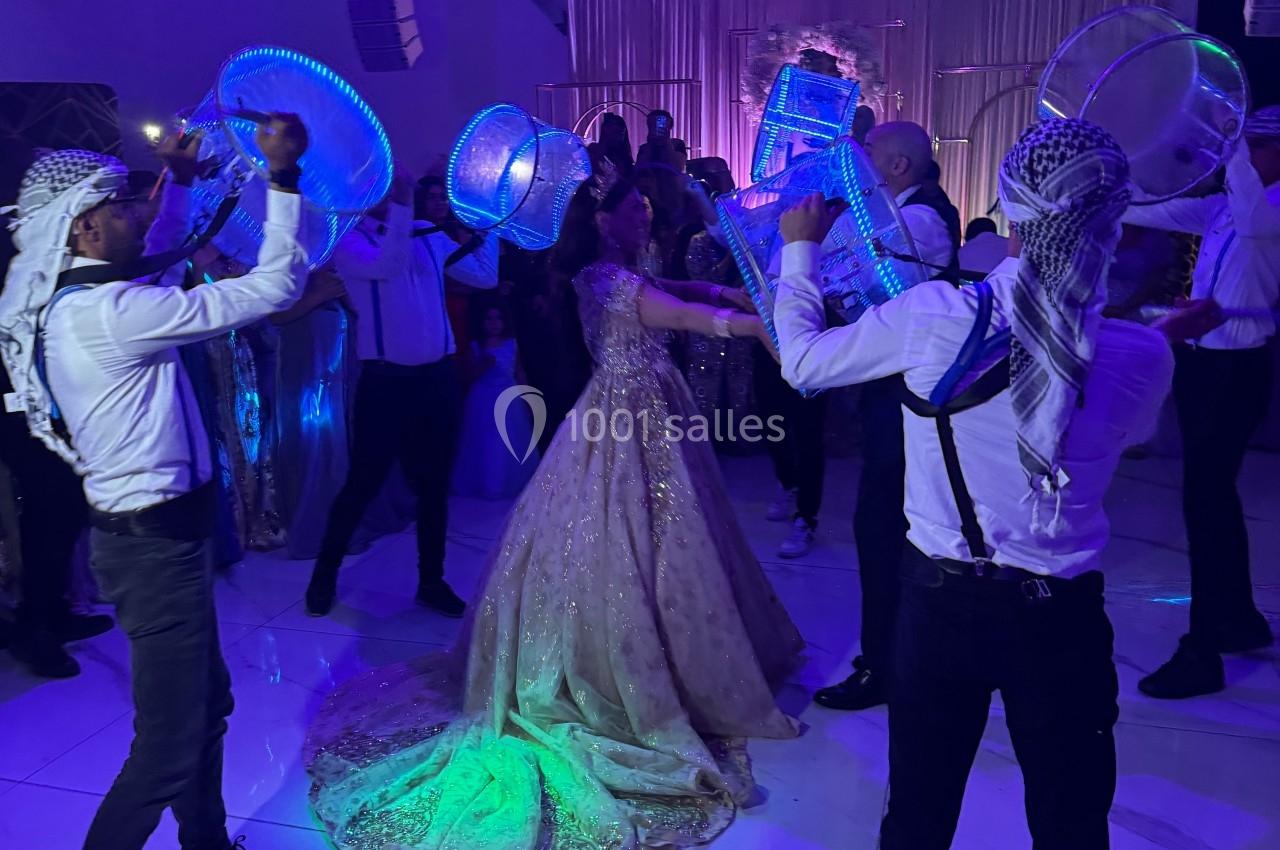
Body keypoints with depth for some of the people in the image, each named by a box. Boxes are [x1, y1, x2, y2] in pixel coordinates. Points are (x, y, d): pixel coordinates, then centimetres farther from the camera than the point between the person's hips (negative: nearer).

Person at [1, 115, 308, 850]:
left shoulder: (79, 297, 7)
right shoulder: (108, 312, -23)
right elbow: (273, 288, -24)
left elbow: (161, 252, 28)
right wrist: (284, 175, -19)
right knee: (170, 746, -2)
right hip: (155, 542, -11)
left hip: (155, 530, 11)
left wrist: (181, 179, 17)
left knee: (207, 703, 23)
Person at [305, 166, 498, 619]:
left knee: (434, 483, 12)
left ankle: (432, 581, 26)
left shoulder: (430, 236, 9)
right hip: (386, 379, -4)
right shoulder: (348, 240, -5)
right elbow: (388, 266, -25)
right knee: (364, 482, 4)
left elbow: (485, 276, 9)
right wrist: (401, 203, -28)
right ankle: (324, 576, 25)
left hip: (437, 376, 5)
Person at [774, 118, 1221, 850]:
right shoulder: (1143, 356, -11)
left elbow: (802, 360, -2)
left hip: (941, 598, 0)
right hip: (1062, 616, 1)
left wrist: (800, 248, 13)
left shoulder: (934, 315, -16)